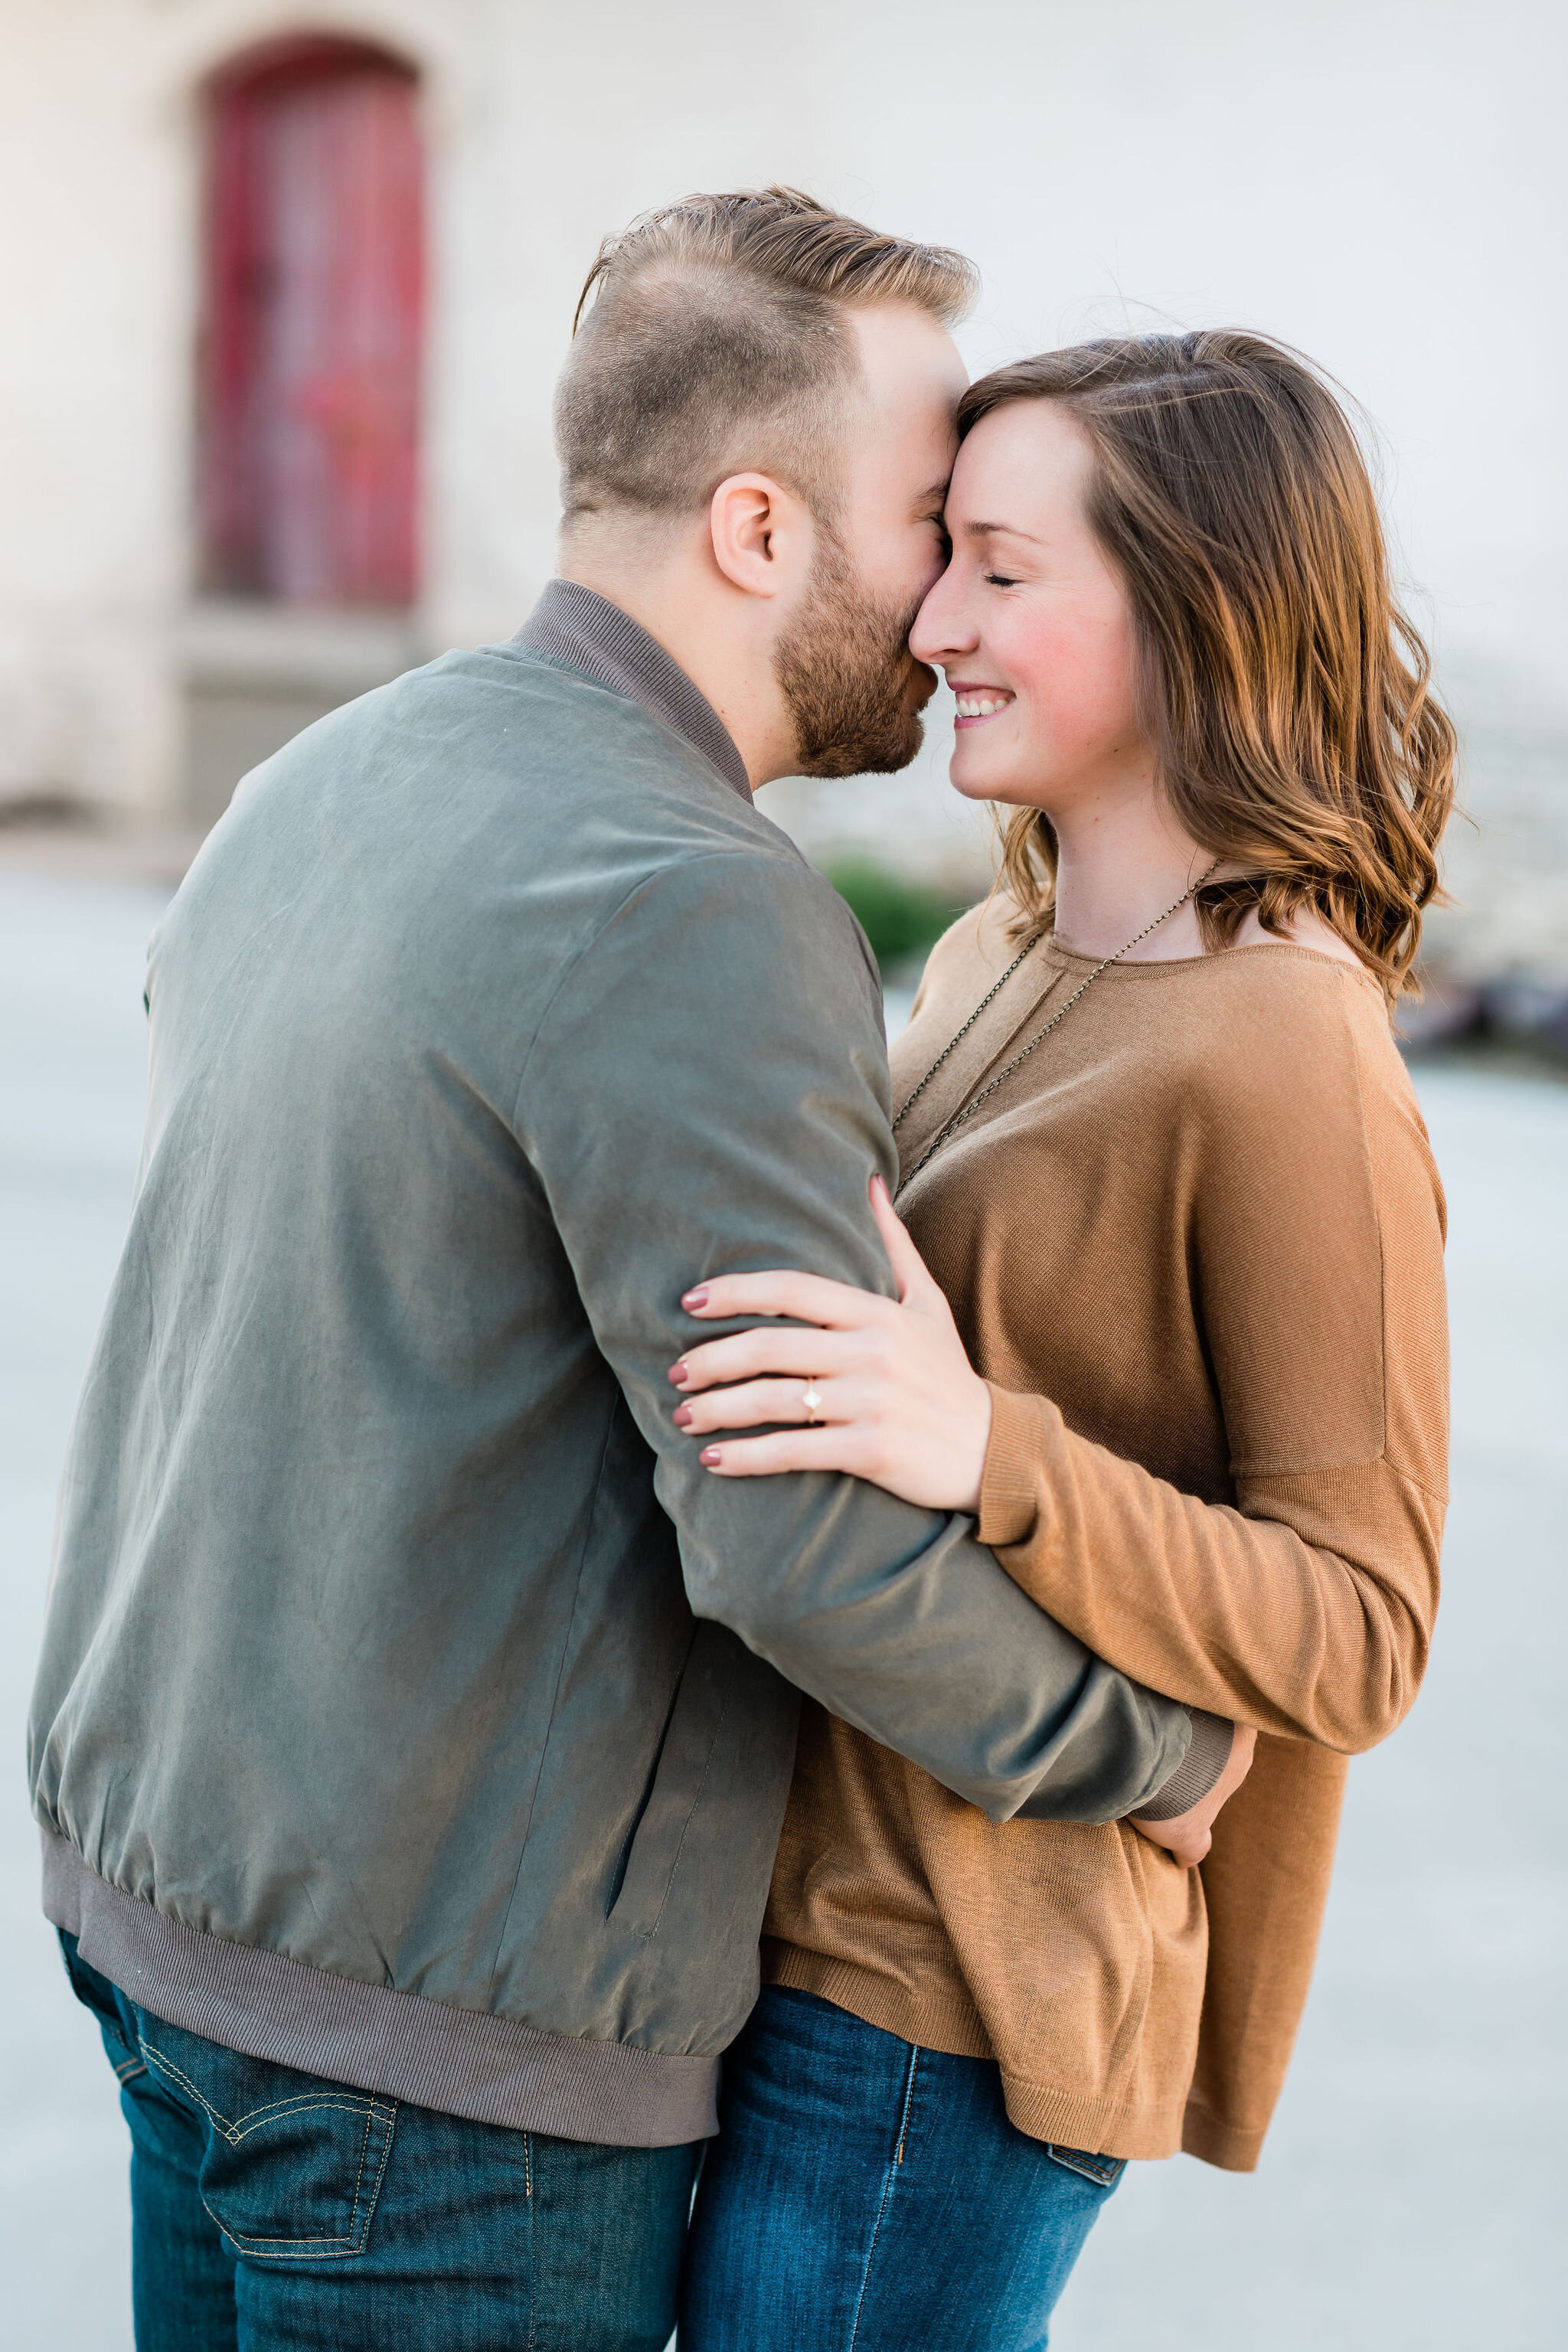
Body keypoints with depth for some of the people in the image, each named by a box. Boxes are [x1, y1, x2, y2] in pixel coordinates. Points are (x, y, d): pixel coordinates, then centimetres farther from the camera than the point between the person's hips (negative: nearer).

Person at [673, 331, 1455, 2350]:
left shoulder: (1290, 1062, -18)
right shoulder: (998, 964, 9)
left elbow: (1354, 1641, -19)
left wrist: (982, 1456, -32)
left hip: (948, 2008, -8)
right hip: (813, 1914, 8)